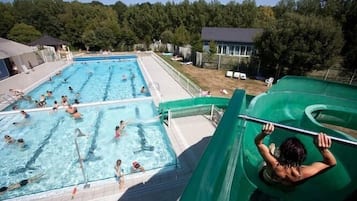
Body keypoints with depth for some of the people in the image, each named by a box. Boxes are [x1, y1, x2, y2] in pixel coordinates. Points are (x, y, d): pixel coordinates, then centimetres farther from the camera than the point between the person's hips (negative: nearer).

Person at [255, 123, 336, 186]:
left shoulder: (274, 165, -50)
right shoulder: (303, 173, -44)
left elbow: (258, 142, -44)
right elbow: (332, 163, -30)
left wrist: (264, 133, -66)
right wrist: (324, 149, -52)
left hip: (267, 179, -1)